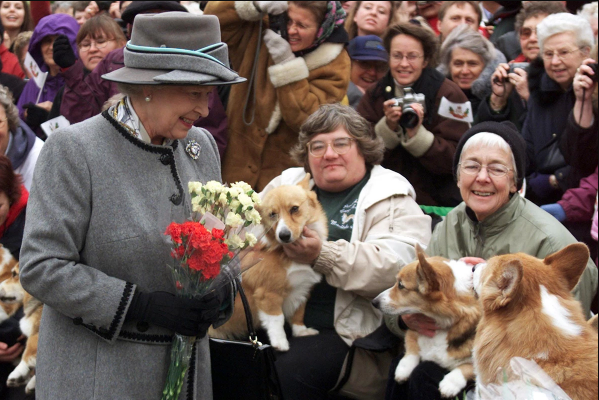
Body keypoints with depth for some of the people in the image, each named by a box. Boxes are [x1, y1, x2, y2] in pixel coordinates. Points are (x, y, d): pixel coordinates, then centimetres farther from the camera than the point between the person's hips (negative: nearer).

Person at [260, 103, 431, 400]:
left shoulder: (392, 200, 4)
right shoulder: (287, 184, 21)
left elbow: (395, 267, -12)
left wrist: (322, 255, -23)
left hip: (343, 330, -4)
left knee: (287, 373, -30)